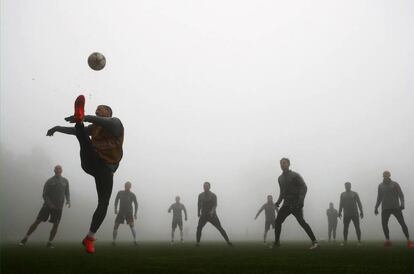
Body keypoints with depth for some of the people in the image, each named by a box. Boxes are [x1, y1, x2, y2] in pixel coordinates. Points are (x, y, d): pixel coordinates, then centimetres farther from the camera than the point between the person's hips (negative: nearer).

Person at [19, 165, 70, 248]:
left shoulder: (65, 181, 5)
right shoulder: (49, 181, -3)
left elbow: (67, 193, 8)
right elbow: (44, 195, -5)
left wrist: (68, 201, -14)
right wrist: (50, 204, -21)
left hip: (59, 207, 2)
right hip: (48, 205, -2)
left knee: (56, 225, -6)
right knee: (37, 221, -4)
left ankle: (49, 243, 8)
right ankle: (25, 239, 7)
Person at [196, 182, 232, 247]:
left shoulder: (213, 195, -4)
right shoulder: (201, 195, 6)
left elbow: (215, 205, -16)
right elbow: (199, 205, 20)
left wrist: (212, 211, -34)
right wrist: (198, 212, 24)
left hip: (212, 215, -2)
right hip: (203, 215, 2)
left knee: (220, 228, -5)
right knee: (199, 228, -16)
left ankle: (228, 241, 1)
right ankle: (198, 242, -6)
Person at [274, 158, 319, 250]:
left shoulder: (295, 175, -4)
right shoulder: (280, 178, 17)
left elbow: (304, 187, -10)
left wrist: (301, 200, -22)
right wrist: (278, 201, 11)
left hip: (296, 204, -7)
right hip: (286, 204, 7)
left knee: (301, 222, -16)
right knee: (277, 221, 2)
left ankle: (314, 242, -16)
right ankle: (276, 242, 14)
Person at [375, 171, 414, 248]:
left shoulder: (395, 184, 1)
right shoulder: (380, 186, 11)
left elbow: (401, 195, -2)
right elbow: (379, 198, 18)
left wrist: (402, 204, -20)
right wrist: (376, 208, 12)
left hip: (395, 207, -3)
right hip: (385, 208, 3)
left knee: (402, 223, -8)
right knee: (384, 224, -9)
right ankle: (387, 241, 0)